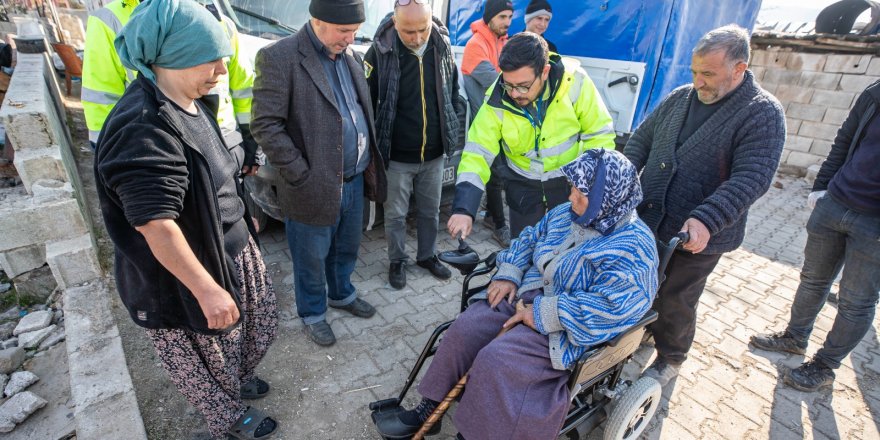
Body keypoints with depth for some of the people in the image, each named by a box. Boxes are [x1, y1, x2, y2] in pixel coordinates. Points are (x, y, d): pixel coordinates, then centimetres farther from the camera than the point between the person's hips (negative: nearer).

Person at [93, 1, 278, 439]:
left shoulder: (192, 102, 2)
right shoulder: (144, 128, -29)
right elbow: (156, 224, -30)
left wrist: (239, 215, 24)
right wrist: (206, 289, -26)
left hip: (232, 250, 9)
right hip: (181, 274, -9)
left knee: (258, 317, 25)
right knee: (203, 356, 16)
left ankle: (238, 379, 54)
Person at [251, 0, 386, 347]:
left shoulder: (350, 56, 8)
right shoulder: (279, 57, -14)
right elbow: (266, 125, -16)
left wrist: (370, 163, 7)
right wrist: (302, 176, -18)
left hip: (355, 180, 7)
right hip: (315, 187, -6)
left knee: (347, 249, 24)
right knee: (312, 259, 14)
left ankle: (341, 294, 49)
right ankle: (313, 313, 38)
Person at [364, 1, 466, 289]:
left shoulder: (443, 47, -3)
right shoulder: (381, 51, -14)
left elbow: (454, 95, 8)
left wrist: (457, 136, 9)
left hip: (434, 154, 3)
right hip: (396, 157, -3)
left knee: (430, 211, 18)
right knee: (395, 214, 12)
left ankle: (427, 256, 40)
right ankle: (397, 261, 34)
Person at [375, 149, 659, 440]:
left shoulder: (633, 247, -18)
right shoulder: (567, 213, 6)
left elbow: (612, 306, -28)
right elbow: (529, 239, 16)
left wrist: (544, 314, -27)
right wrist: (508, 274, 0)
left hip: (563, 329, -7)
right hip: (525, 293, 7)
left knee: (494, 359, -24)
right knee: (464, 329, -9)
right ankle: (427, 410, 7)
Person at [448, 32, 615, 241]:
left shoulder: (573, 82, -23)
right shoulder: (497, 101, -21)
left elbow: (600, 134, -12)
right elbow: (477, 153, -21)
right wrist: (463, 209, -31)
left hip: (569, 180, 0)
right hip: (522, 185, 1)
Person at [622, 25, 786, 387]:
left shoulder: (763, 113, -11)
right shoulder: (680, 98, 5)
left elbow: (751, 178, -21)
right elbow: (642, 139, 9)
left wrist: (706, 219, -34)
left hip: (697, 235, -5)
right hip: (646, 221, 5)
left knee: (676, 301, 11)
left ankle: (670, 358, 36)